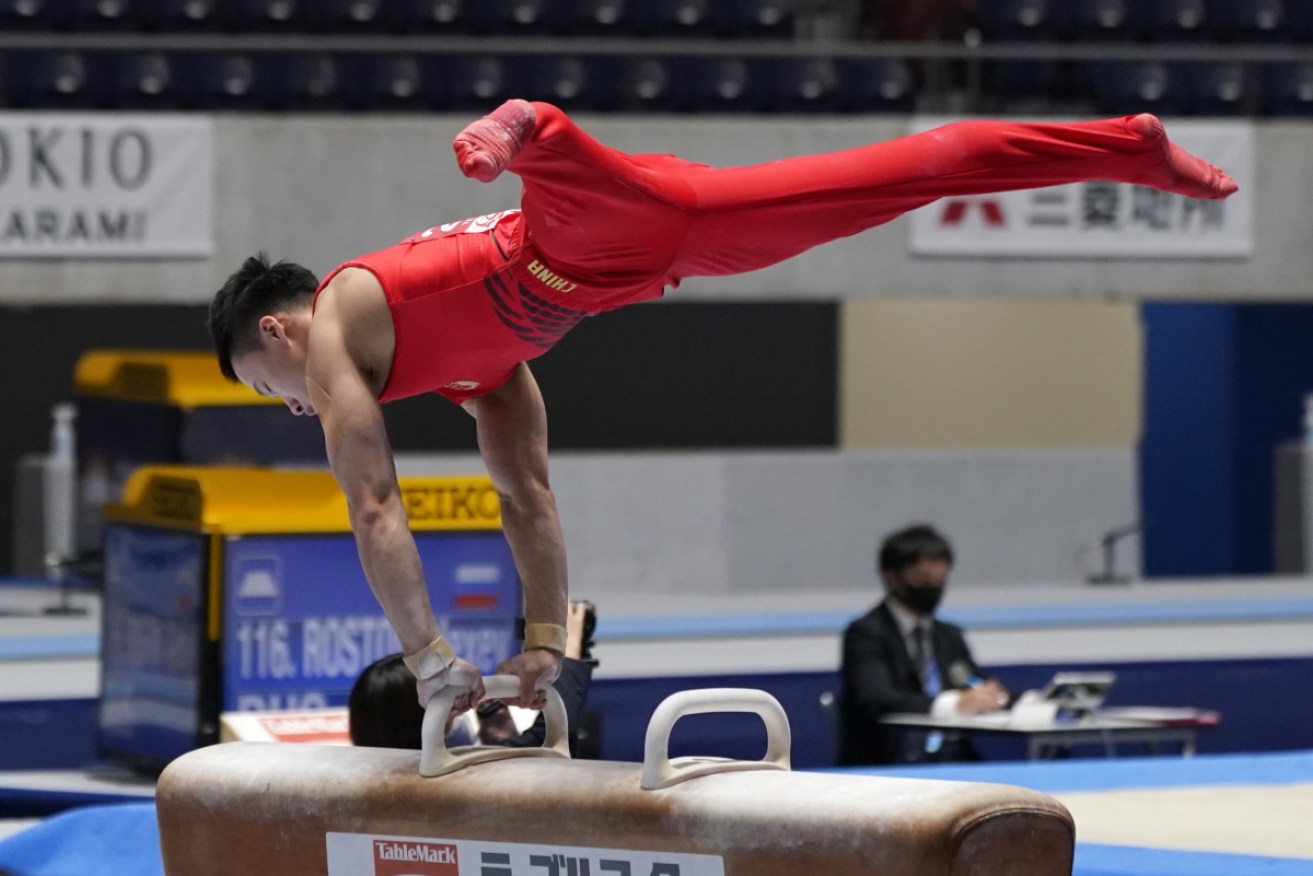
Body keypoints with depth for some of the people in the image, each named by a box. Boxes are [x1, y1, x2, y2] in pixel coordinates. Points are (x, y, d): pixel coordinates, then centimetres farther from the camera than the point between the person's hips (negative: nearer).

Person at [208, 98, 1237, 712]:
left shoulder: (330, 327, 11)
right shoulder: (470, 363, 33)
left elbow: (376, 510, 4)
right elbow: (528, 497, 35)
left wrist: (431, 661, 3)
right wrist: (547, 643, 33)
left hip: (601, 224, -7)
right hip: (668, 246, 7)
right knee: (910, 175, 8)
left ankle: (521, 131, -72)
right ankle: (1133, 147, 12)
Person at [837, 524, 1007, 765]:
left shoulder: (949, 635, 21)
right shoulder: (866, 634, -3)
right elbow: (878, 701, -19)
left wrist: (991, 695, -8)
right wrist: (954, 704, -33)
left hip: (953, 760, 7)